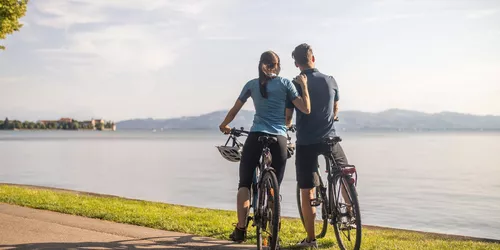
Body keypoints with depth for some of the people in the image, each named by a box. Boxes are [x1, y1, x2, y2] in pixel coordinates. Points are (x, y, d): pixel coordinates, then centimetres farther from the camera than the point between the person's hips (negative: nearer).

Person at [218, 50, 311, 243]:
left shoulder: (252, 85, 10)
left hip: (256, 137, 0)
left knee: (244, 183, 10)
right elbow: (306, 109, 1)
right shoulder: (286, 84, 7)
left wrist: (224, 125, 35)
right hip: (279, 139, 0)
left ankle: (241, 229, 1)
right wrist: (304, 85, 11)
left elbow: (234, 110, 17)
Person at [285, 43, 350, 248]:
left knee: (307, 192, 3)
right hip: (329, 139, 2)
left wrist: (286, 126, 21)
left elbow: (287, 117, -4)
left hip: (305, 142, -2)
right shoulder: (330, 81, 3)